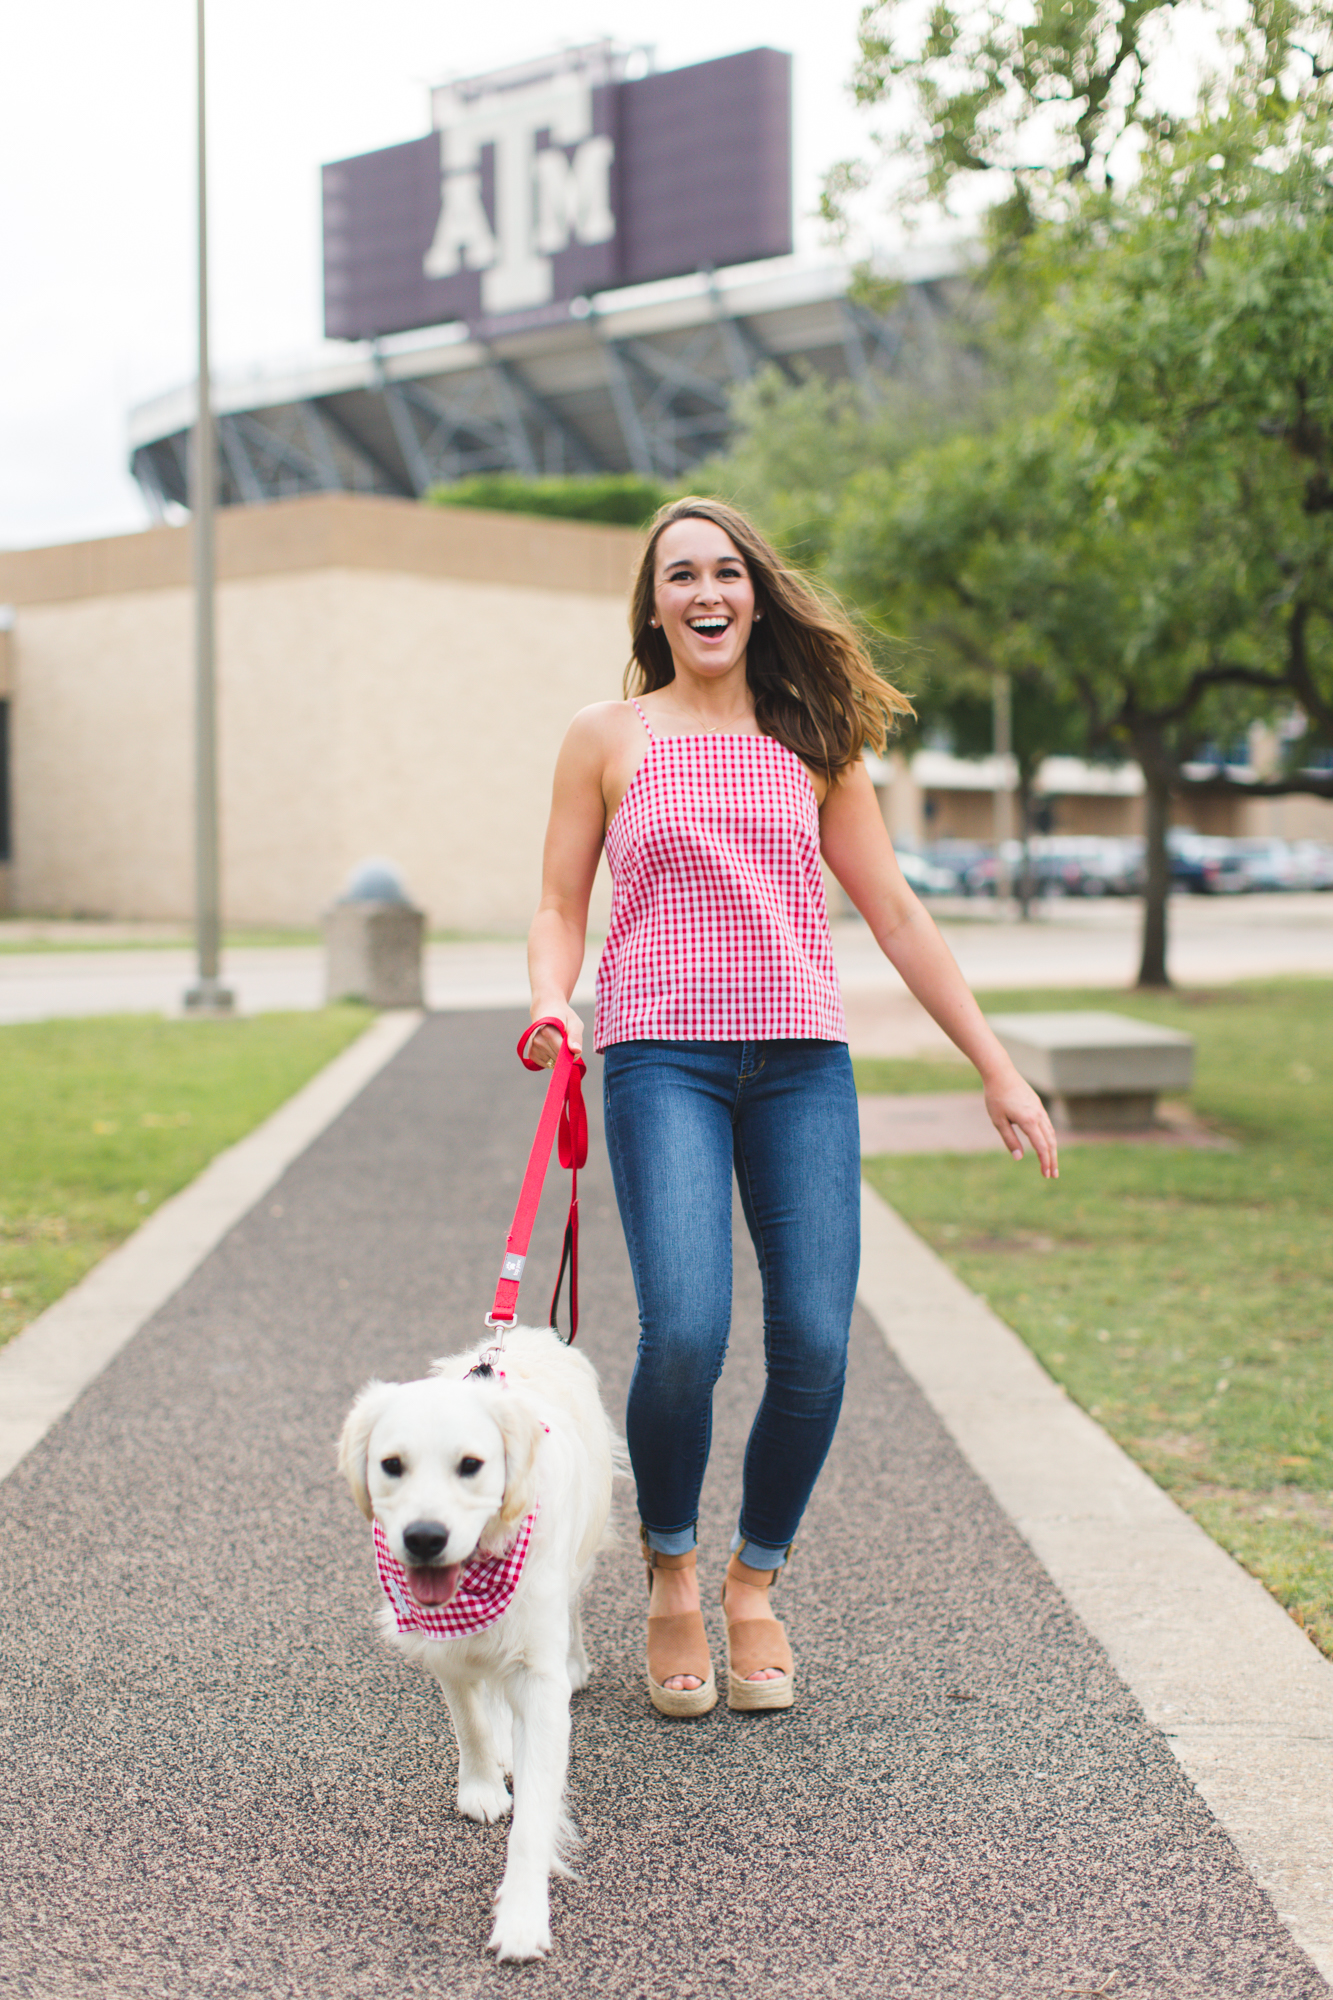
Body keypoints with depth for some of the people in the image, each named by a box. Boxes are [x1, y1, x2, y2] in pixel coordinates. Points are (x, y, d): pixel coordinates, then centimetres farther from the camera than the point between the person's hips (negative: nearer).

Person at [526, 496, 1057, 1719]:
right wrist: (551, 1007, -11)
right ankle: (671, 1575, 9)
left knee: (814, 1345, -8)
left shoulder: (813, 742, 13)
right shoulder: (609, 738, 10)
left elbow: (896, 915, 14)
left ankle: (755, 1585, 18)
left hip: (802, 1062, 2)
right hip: (662, 1057, -2)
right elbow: (561, 907, 11)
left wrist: (998, 1069, 11)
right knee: (685, 1333, -19)